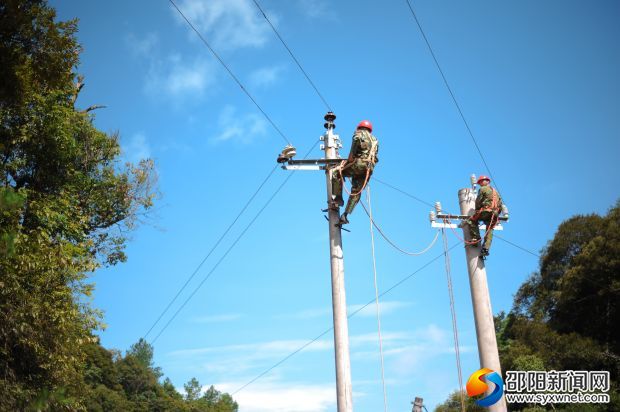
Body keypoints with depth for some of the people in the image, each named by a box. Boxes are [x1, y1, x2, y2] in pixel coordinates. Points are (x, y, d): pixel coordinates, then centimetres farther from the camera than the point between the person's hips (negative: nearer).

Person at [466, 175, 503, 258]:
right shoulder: (496, 192, 30)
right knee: (489, 232, 3)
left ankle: (476, 238, -10)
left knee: (472, 221, 4)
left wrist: (477, 211, 14)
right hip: (494, 213, 6)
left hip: (485, 211, -6)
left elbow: (478, 201, 2)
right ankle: (486, 248, -8)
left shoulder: (483, 189, 8)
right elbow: (500, 205, 25)